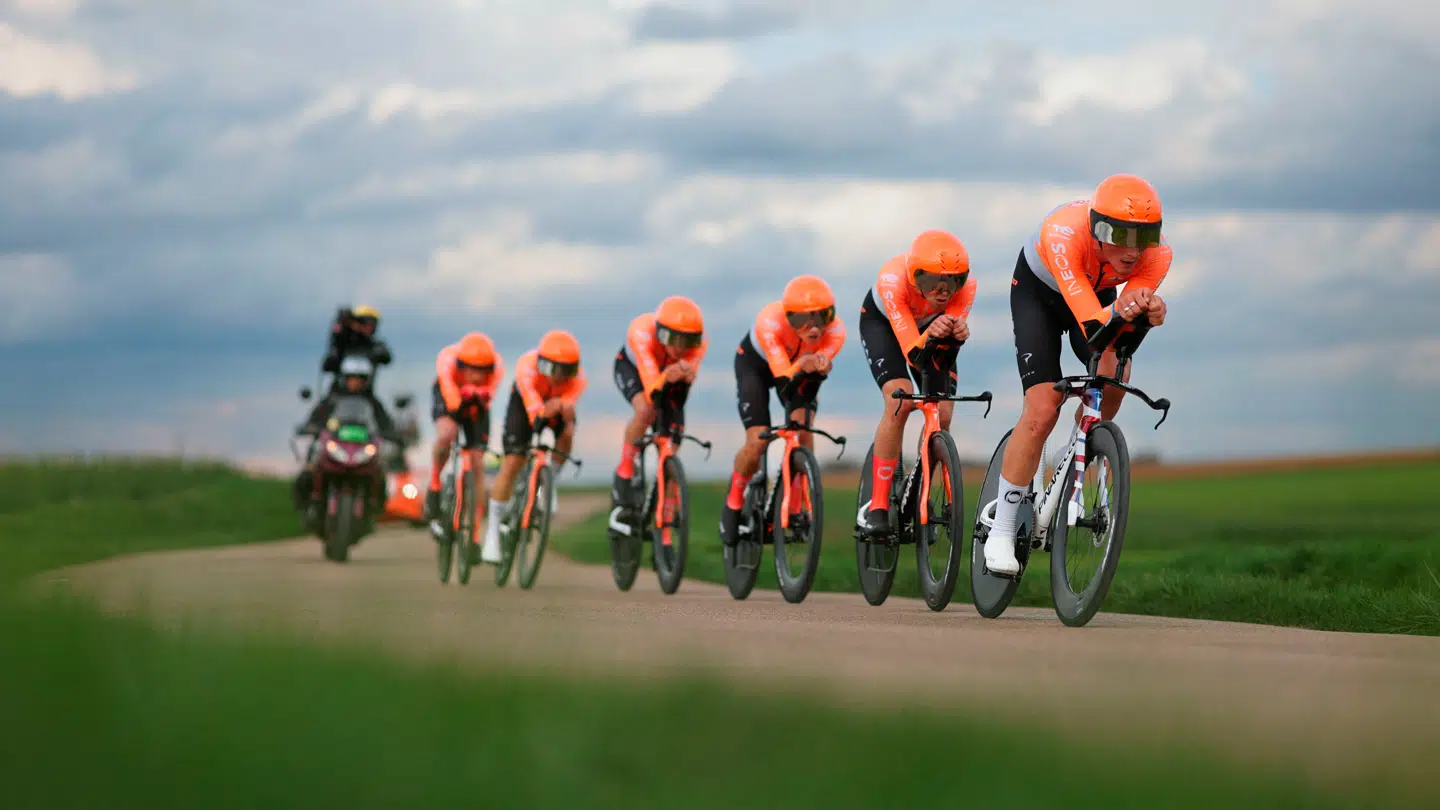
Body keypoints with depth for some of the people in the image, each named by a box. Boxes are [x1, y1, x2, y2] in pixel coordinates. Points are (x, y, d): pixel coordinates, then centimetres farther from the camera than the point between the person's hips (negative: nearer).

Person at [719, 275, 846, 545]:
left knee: (803, 430, -22)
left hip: (795, 366, 2)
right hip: (755, 364, -2)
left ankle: (797, 505, -3)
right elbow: (783, 378, -44)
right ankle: (734, 502, 13)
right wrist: (802, 366, -65)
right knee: (757, 443, -15)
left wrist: (819, 368, -59)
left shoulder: (835, 331, -33)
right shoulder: (771, 321, -41)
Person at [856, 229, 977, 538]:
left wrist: (958, 333, -54)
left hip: (931, 326, 3)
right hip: (883, 322, -3)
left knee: (942, 417, -11)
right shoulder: (893, 280, -41)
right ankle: (878, 506, -20)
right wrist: (929, 335, -62)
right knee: (900, 402, -27)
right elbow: (913, 354, -41)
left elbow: (945, 351, -33)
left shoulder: (966, 285, -33)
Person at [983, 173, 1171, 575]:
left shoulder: (1156, 255, -32)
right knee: (1043, 410, -15)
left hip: (1098, 293, 3)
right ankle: (1000, 532, -3)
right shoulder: (1064, 233, -43)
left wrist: (1146, 312, -60)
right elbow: (1090, 325, -47)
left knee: (1113, 375, -27)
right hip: (1038, 291, -3)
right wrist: (1120, 310, -69)